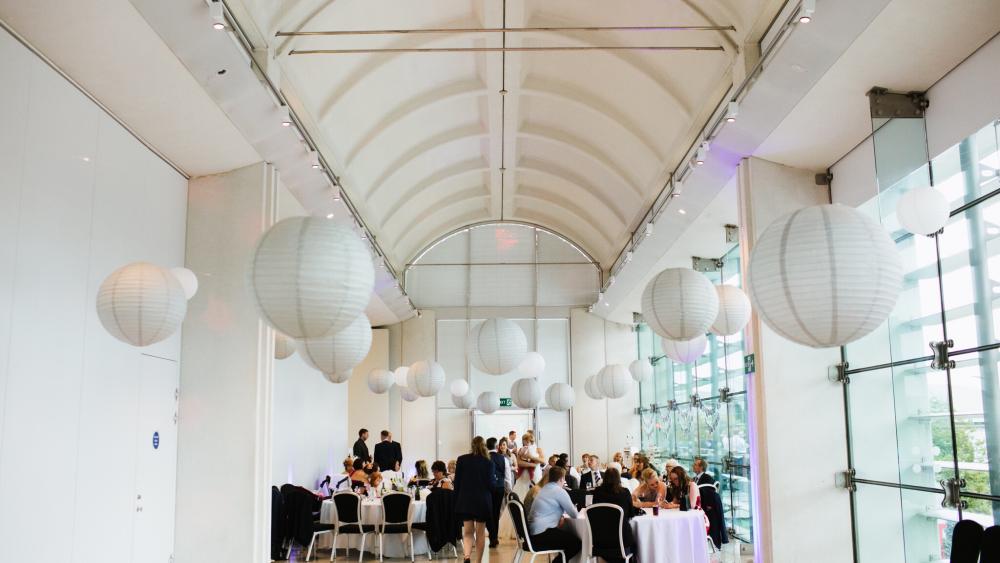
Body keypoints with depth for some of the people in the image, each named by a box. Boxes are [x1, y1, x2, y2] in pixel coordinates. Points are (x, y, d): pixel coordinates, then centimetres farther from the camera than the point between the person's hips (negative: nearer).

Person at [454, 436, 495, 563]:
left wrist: (456, 501, 7)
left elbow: (457, 482, 0)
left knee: (468, 532, 3)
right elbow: (490, 484, -6)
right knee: (480, 533, 10)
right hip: (483, 501, -1)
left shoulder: (462, 459, -1)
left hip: (465, 500, 1)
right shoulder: (488, 462, -4)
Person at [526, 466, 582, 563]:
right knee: (577, 543, 0)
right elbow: (574, 514, -5)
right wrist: (574, 509, 16)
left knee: (569, 535, 22)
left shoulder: (543, 489, 17)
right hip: (542, 535, -9)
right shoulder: (559, 491, -10)